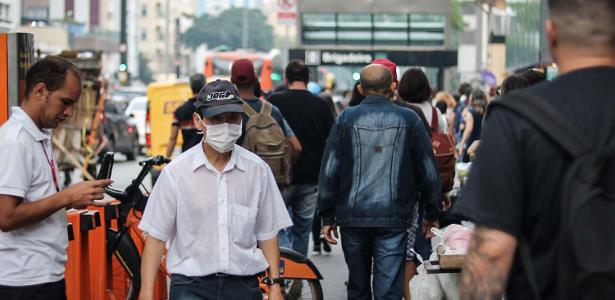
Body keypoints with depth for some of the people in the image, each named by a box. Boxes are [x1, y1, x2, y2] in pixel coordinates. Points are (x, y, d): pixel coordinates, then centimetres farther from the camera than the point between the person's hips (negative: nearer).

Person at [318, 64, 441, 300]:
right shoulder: (409, 119, 0)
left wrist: (327, 216, 6)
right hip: (394, 218, -1)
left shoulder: (346, 119, 0)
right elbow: (428, 171, 4)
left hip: (352, 216, 1)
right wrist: (432, 212, 14)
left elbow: (329, 171, 0)